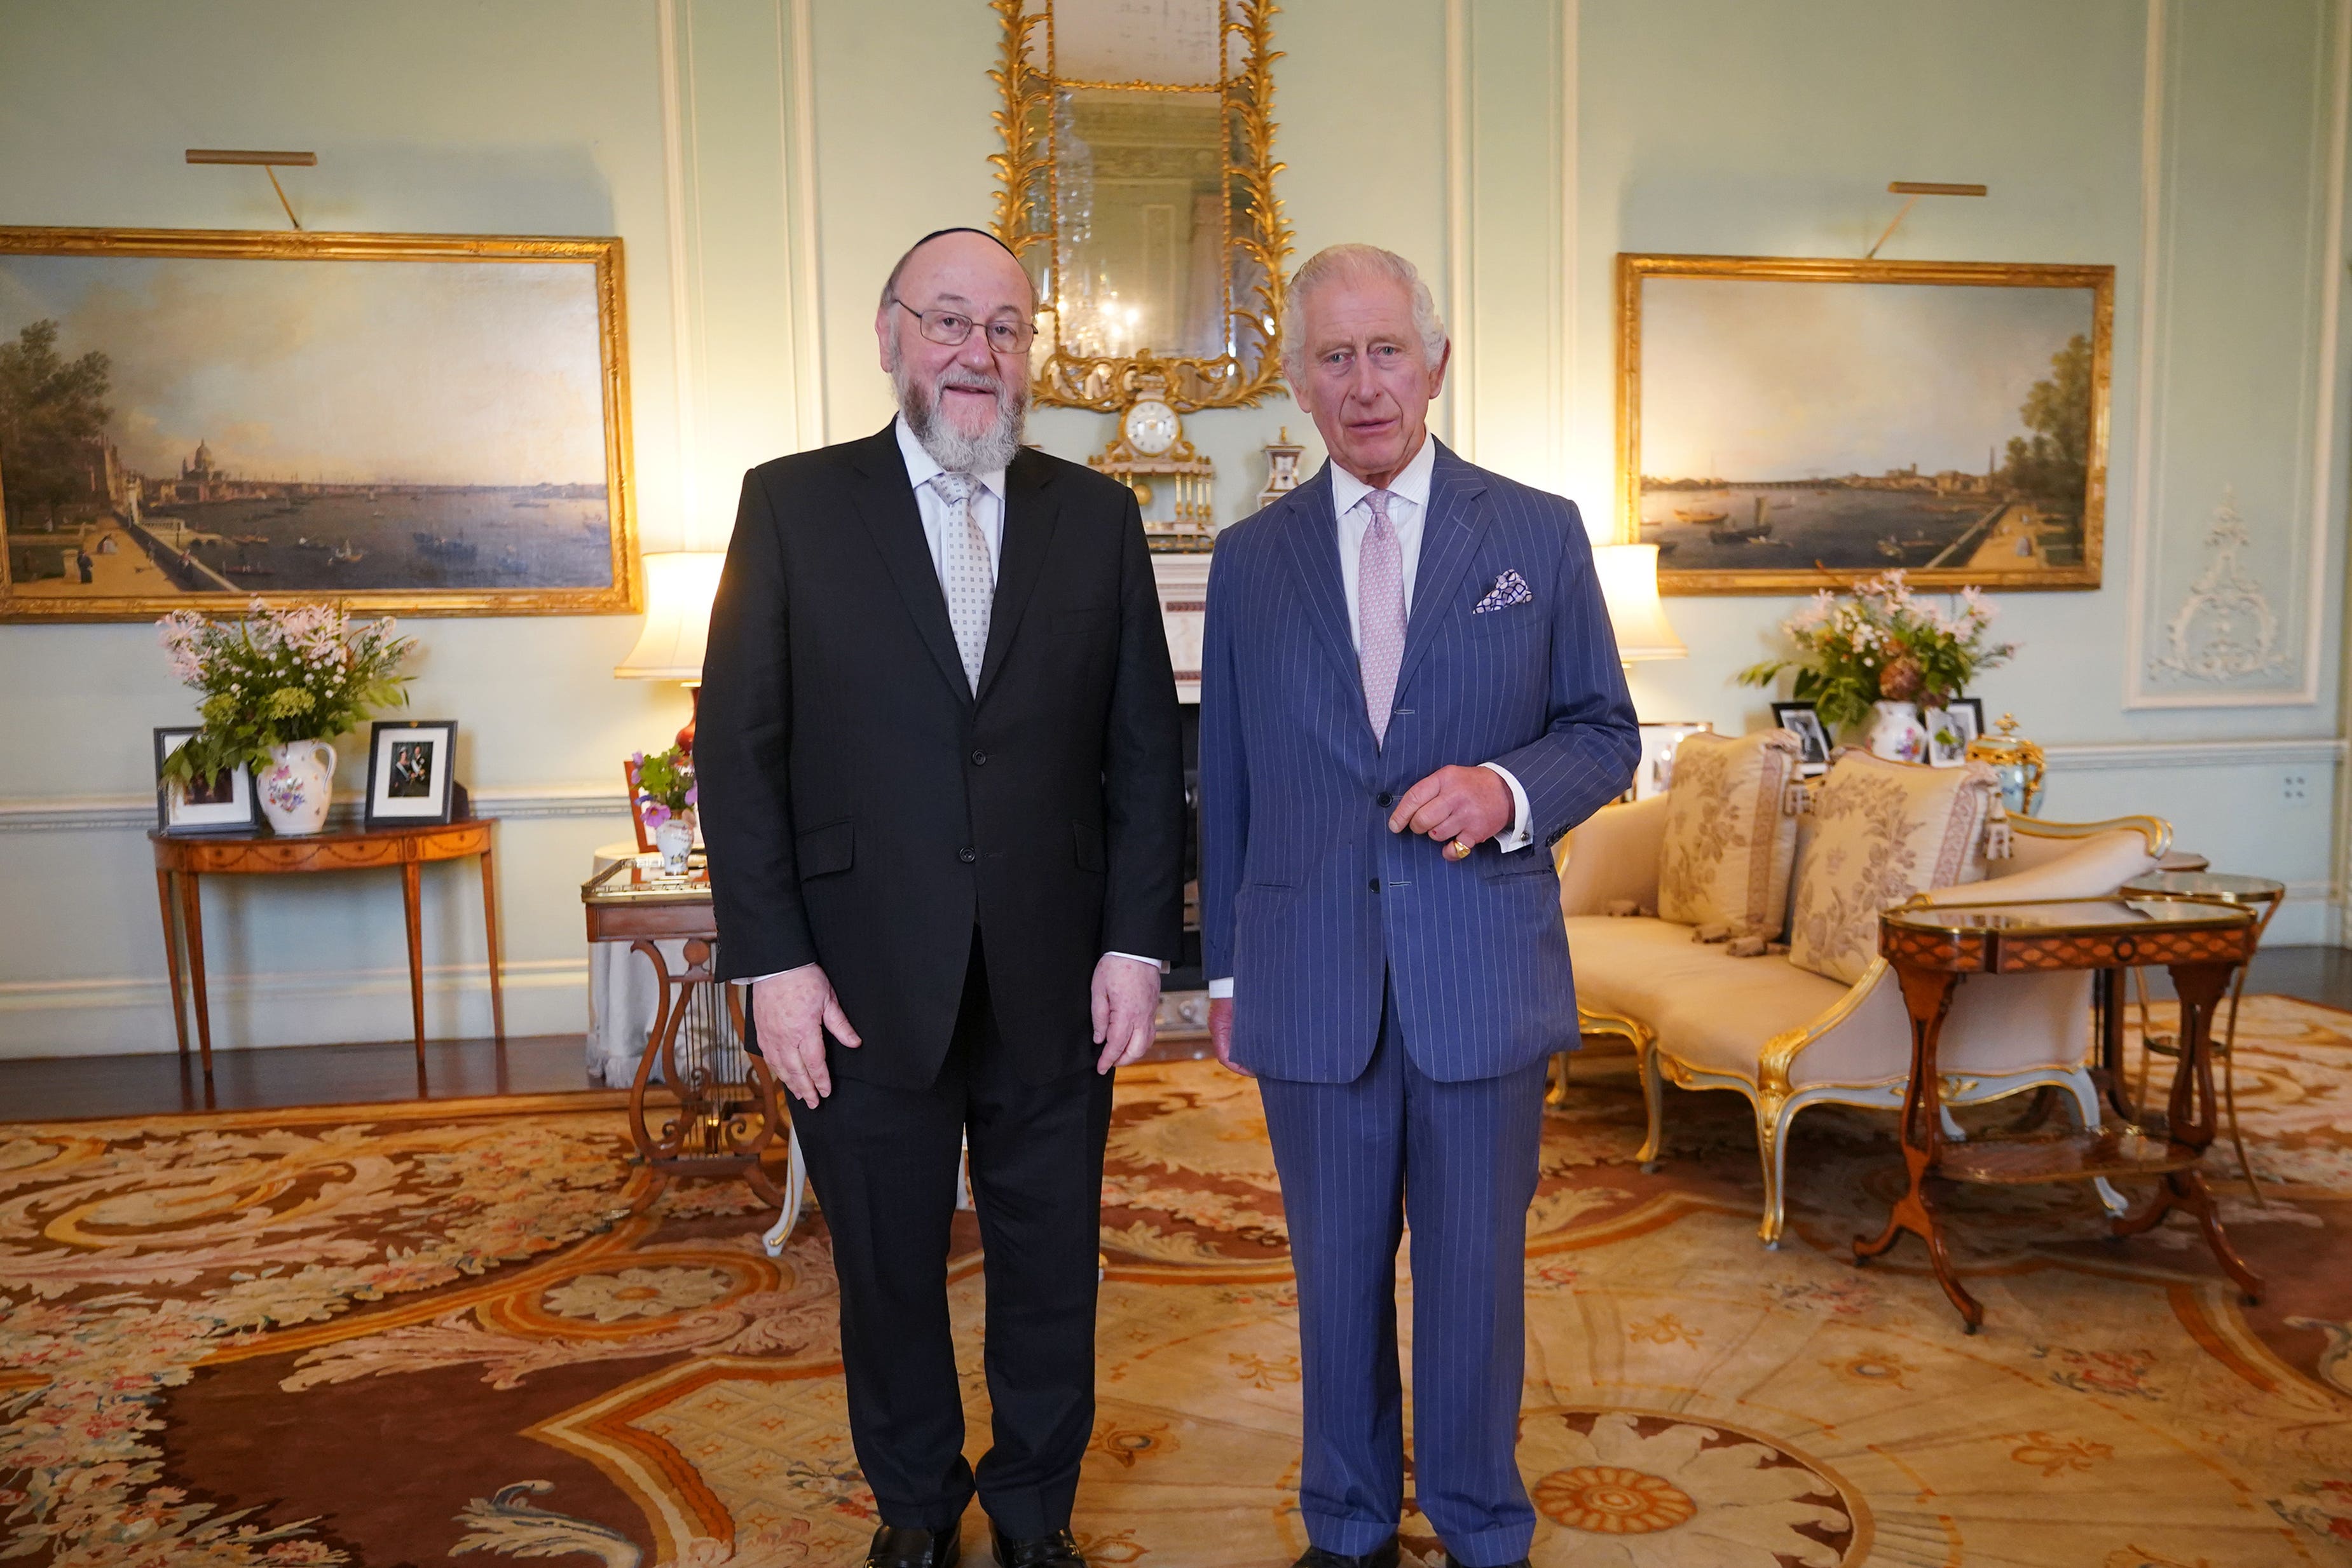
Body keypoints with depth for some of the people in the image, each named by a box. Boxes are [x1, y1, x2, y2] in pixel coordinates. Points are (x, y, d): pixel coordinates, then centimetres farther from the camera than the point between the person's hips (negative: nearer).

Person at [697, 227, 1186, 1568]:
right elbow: (738, 744, -3)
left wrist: (1139, 942, -2)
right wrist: (772, 959, -8)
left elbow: (1147, 747, 4)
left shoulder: (1099, 517, 5)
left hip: (1053, 982, 2)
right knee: (889, 1269, 15)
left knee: (1052, 1270, 14)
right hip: (864, 984, -1)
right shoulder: (793, 505, 0)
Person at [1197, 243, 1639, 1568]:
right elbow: (1226, 783, 8)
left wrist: (1512, 789, -17)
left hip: (1485, 973, -1)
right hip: (1312, 983, 1)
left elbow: (1607, 734, 5)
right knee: (1338, 1274, 14)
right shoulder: (1251, 560, 5)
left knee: (1477, 1271, 11)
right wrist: (1226, 971, 9)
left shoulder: (1539, 533, 2)